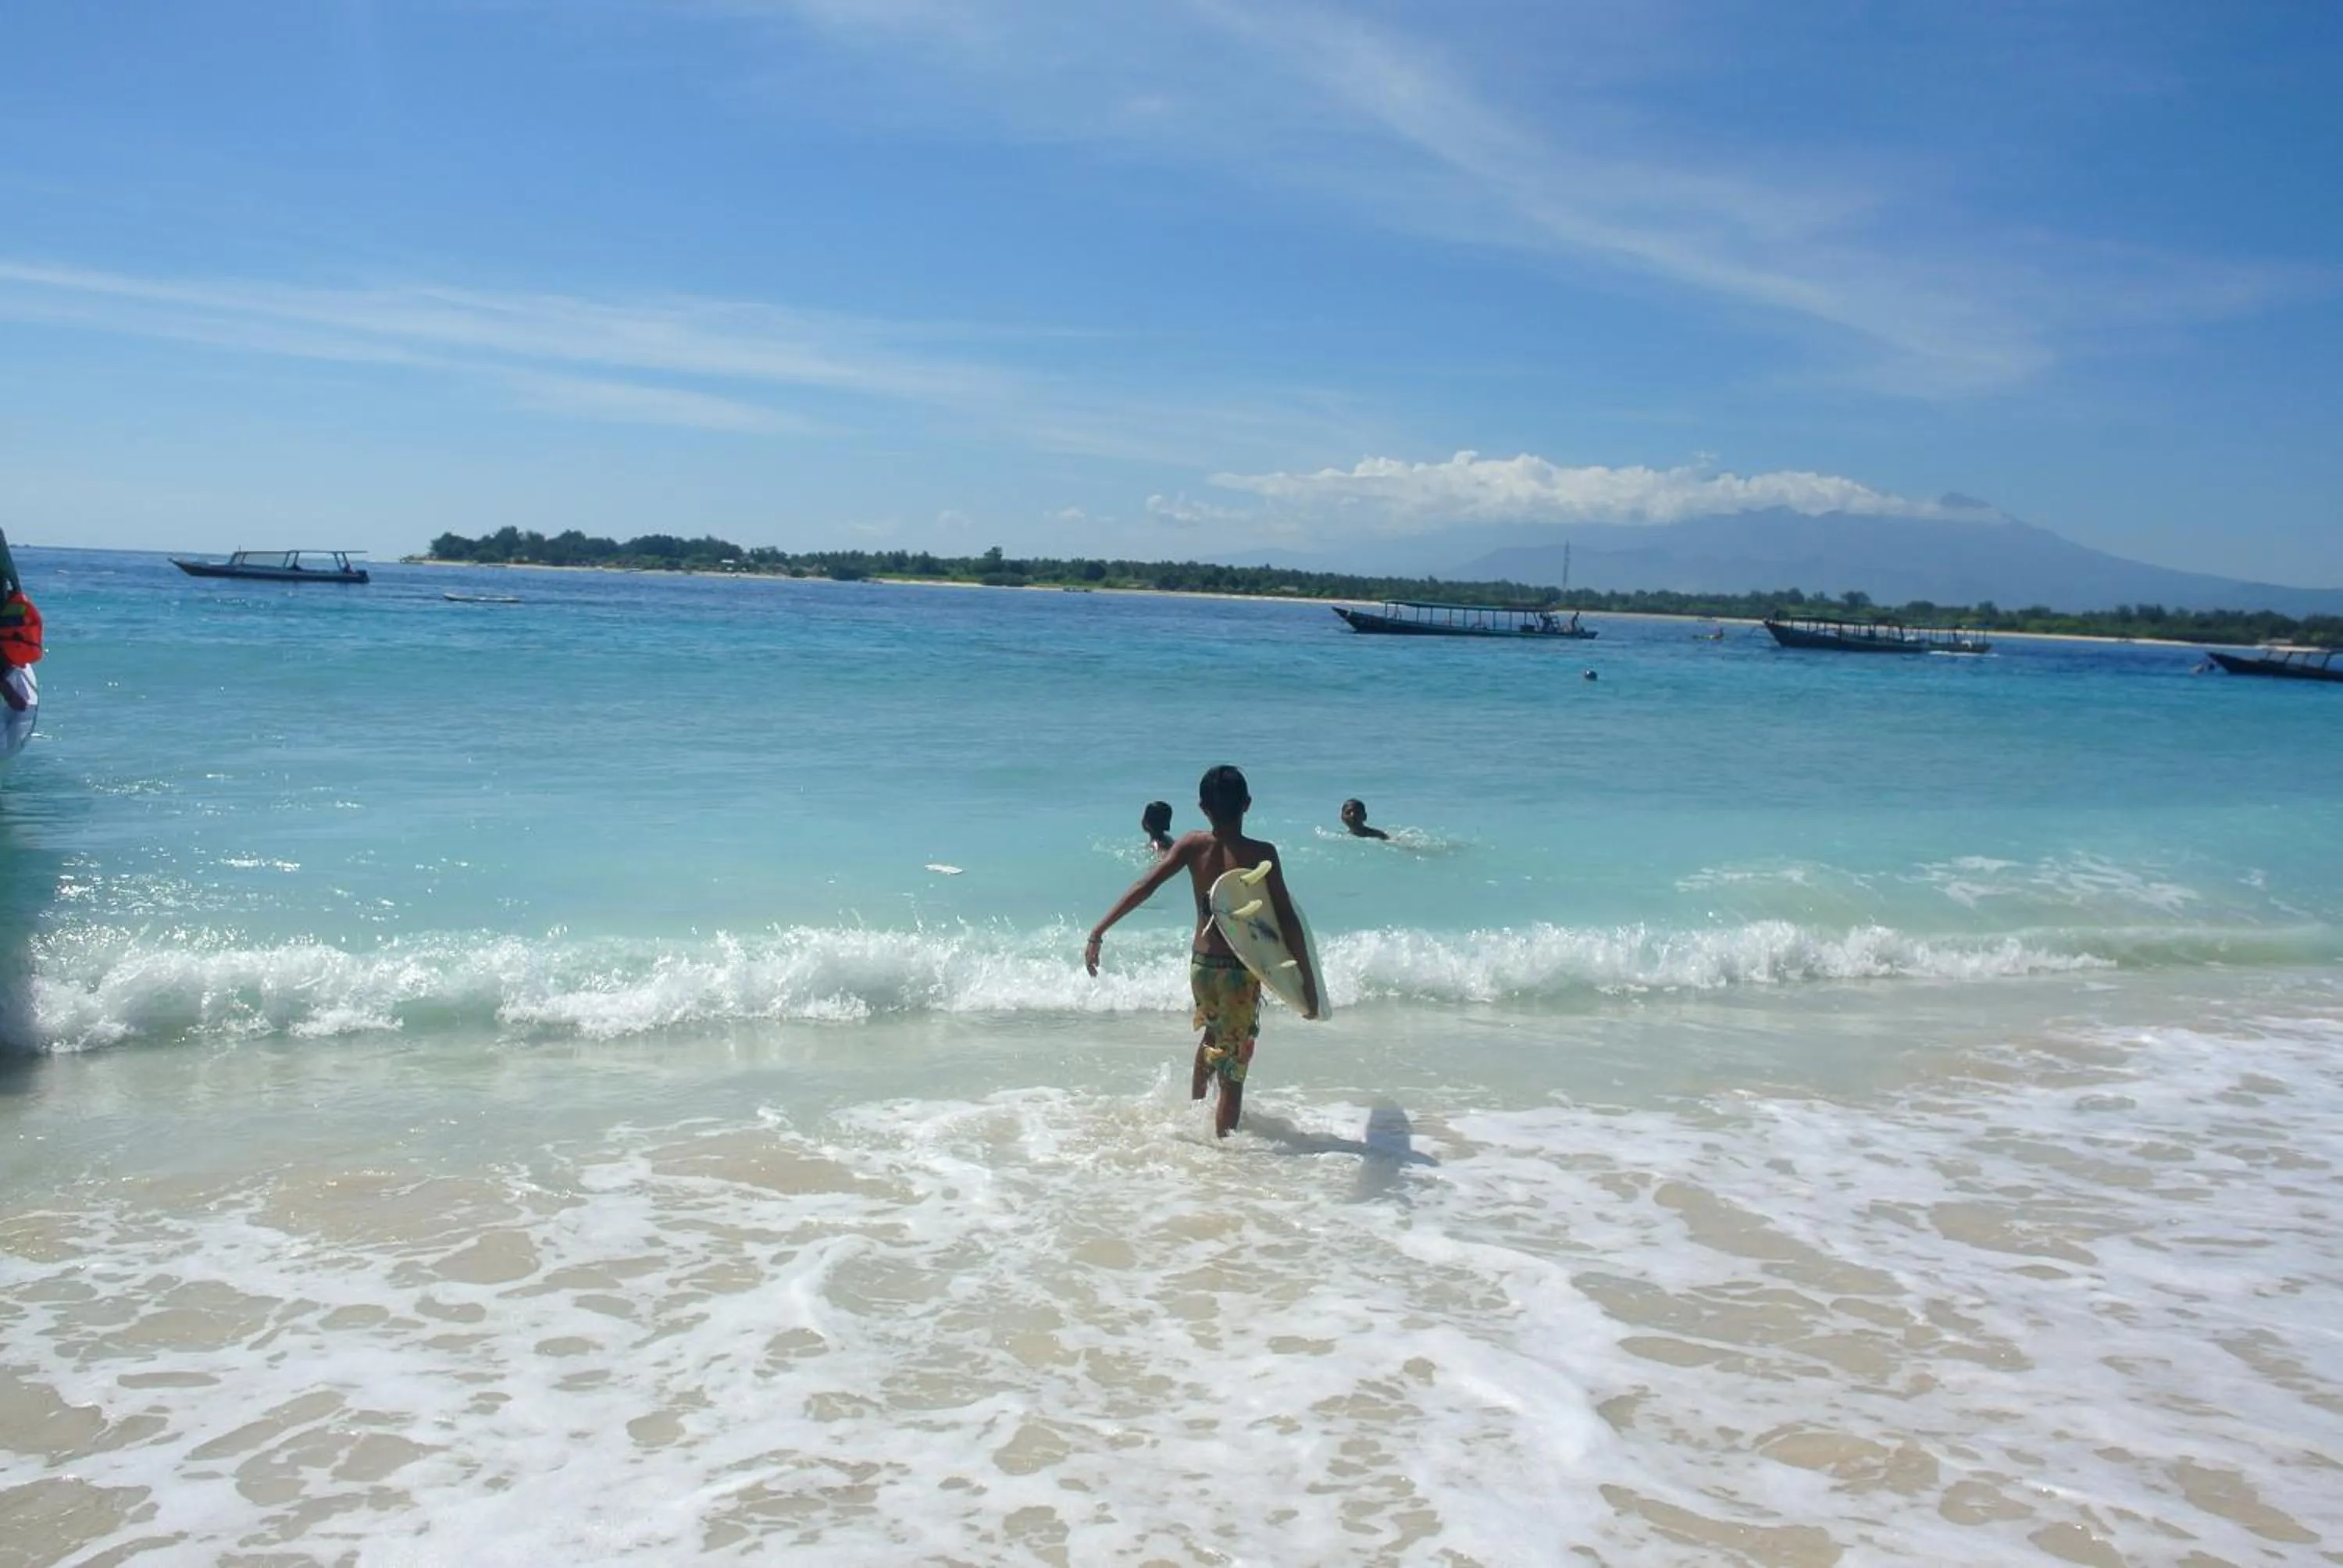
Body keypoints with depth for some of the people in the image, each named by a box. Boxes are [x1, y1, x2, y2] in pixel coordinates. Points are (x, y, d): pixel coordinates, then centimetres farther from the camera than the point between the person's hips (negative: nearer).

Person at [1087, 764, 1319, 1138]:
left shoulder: (1191, 846, -5)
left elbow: (1145, 886, -15)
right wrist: (1309, 982, -9)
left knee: (1213, 1033, 33)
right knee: (1233, 1073, 5)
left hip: (1201, 963, 5)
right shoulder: (1262, 854, -14)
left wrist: (1099, 932, -14)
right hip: (1240, 971, -4)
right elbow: (1288, 922, -15)